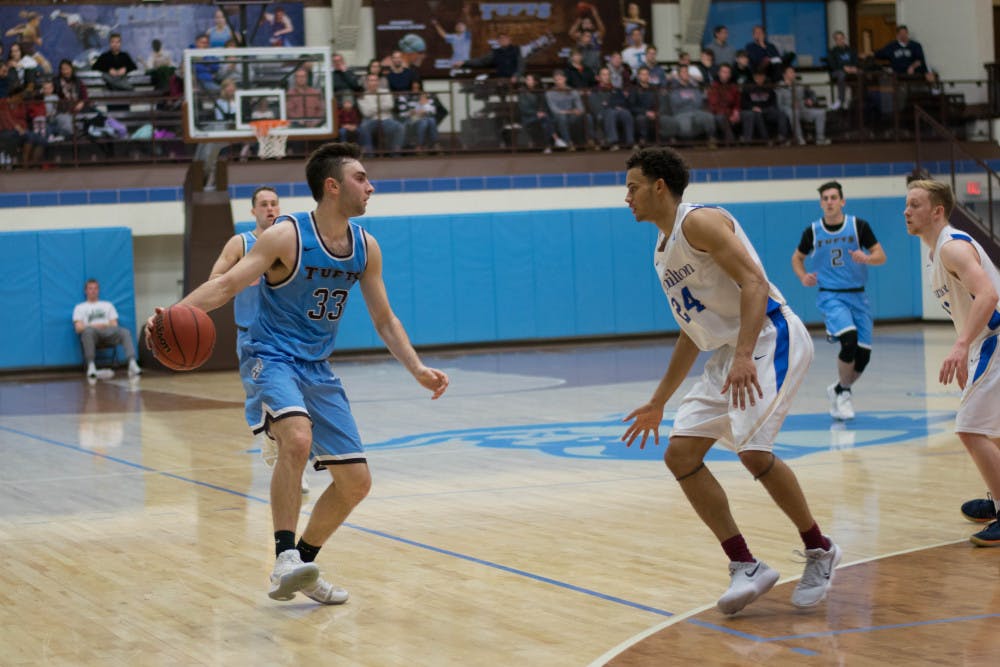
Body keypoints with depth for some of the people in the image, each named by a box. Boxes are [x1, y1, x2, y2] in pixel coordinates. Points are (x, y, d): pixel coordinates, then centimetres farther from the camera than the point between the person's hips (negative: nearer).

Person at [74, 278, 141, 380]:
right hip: (92, 334, -2)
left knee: (125, 332, -32)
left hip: (108, 333, 2)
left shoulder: (108, 305, 30)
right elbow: (78, 328, 6)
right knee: (88, 331, -42)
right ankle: (91, 366, -48)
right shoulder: (80, 307, 23)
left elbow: (114, 325, 18)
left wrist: (106, 326, -6)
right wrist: (95, 326, -10)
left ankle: (132, 364, -50)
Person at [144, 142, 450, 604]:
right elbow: (228, 284, -19)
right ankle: (284, 560, -30)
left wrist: (418, 370, 2)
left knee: (355, 482, 4)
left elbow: (384, 319, 13)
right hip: (272, 359, -7)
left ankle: (302, 565, 24)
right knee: (297, 438, -36)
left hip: (318, 370, 7)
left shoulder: (366, 248, 4)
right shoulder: (287, 236, -13)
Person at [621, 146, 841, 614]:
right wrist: (658, 402, 26)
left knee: (752, 449, -24)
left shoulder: (698, 222, -10)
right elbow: (693, 333, 25)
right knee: (680, 454, -1)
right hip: (727, 353, 10)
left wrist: (745, 357, -33)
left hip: (770, 338, -10)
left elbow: (754, 283, -21)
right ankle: (745, 567, 0)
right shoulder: (663, 251, 19)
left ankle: (819, 550, -3)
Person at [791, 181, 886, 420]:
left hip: (857, 296, 2)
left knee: (864, 354, 0)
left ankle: (838, 390, 28)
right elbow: (797, 257, 15)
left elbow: (881, 256, -1)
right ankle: (843, 392, -5)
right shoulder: (813, 231, -1)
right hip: (830, 296, -2)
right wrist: (803, 277, -4)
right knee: (849, 340, -26)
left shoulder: (858, 226, -3)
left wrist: (866, 258, -23)